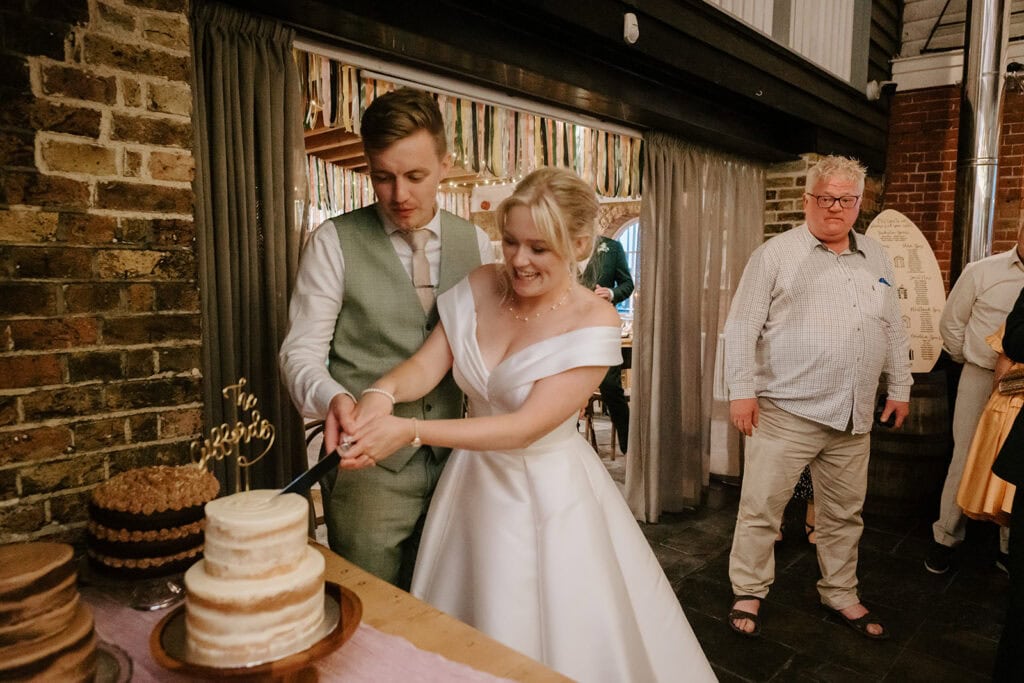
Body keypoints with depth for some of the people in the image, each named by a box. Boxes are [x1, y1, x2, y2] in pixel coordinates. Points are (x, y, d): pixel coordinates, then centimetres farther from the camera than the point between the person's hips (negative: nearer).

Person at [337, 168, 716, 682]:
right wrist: (383, 392, -32)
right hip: (475, 481, 5)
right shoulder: (480, 287, -5)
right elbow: (426, 365, -9)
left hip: (548, 493, -4)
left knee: (557, 631, 13)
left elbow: (525, 427, -25)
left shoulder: (594, 322, -20)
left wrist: (410, 431, -32)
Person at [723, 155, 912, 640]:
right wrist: (742, 389, -13)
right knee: (761, 507, 1)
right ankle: (748, 594, 19)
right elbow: (741, 327, -8)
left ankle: (841, 594, 36)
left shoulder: (876, 259, 13)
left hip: (854, 417, 5)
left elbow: (893, 330, 20)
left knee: (845, 513, 17)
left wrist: (900, 387, 17)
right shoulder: (775, 254, -4)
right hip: (786, 410, -5)